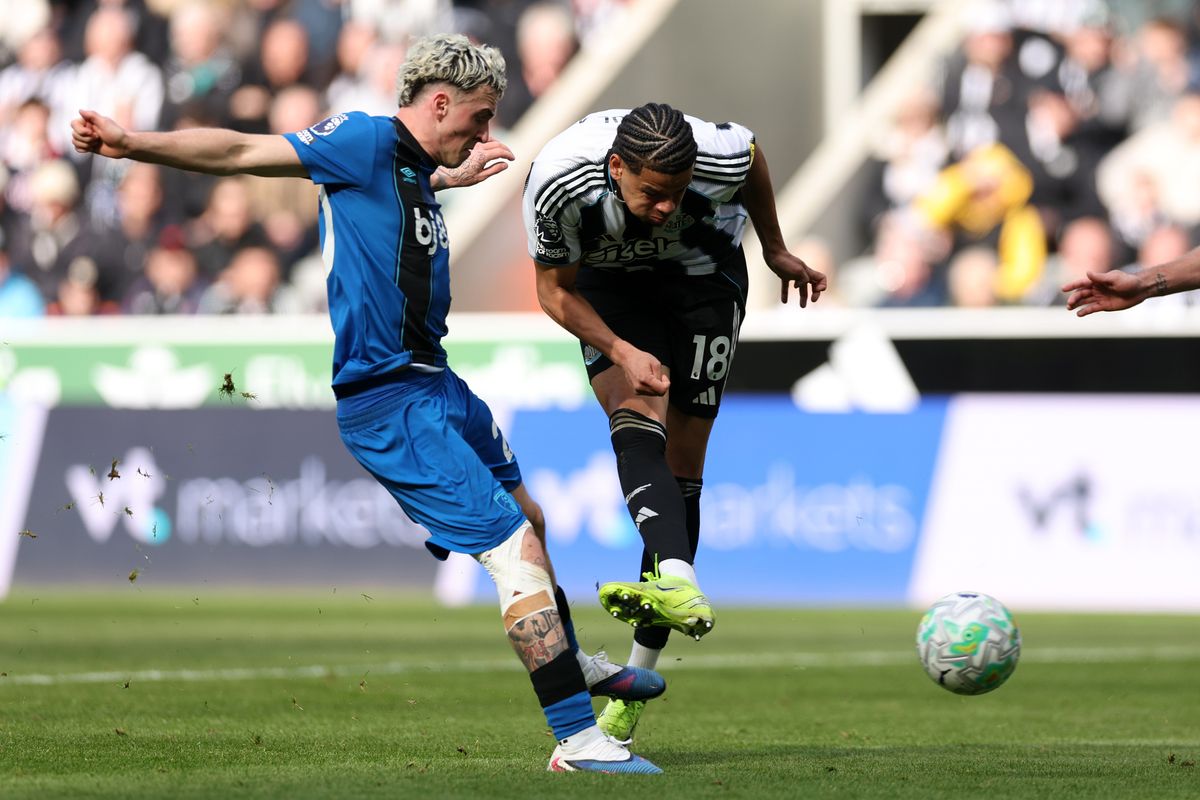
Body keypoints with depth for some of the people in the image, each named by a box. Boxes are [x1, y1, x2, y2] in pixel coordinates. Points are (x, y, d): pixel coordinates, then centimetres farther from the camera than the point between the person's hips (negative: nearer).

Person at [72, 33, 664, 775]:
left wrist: (455, 177, 54)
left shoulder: (414, 166, 12)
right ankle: (576, 737, -10)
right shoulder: (369, 141, -14)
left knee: (527, 518, 29)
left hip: (434, 381, 11)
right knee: (516, 551, -13)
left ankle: (572, 660, 53)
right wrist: (136, 144, -27)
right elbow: (245, 153, -18)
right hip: (391, 401, -11)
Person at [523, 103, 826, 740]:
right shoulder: (556, 180, -33)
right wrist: (622, 352, -30)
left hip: (702, 276, 0)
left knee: (681, 466, -5)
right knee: (636, 422, -28)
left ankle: (641, 671, 0)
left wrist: (776, 251, 10)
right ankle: (681, 585, -47)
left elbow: (754, 159, -4)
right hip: (608, 283, 0)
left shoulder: (721, 156, -33)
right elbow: (556, 289, -16)